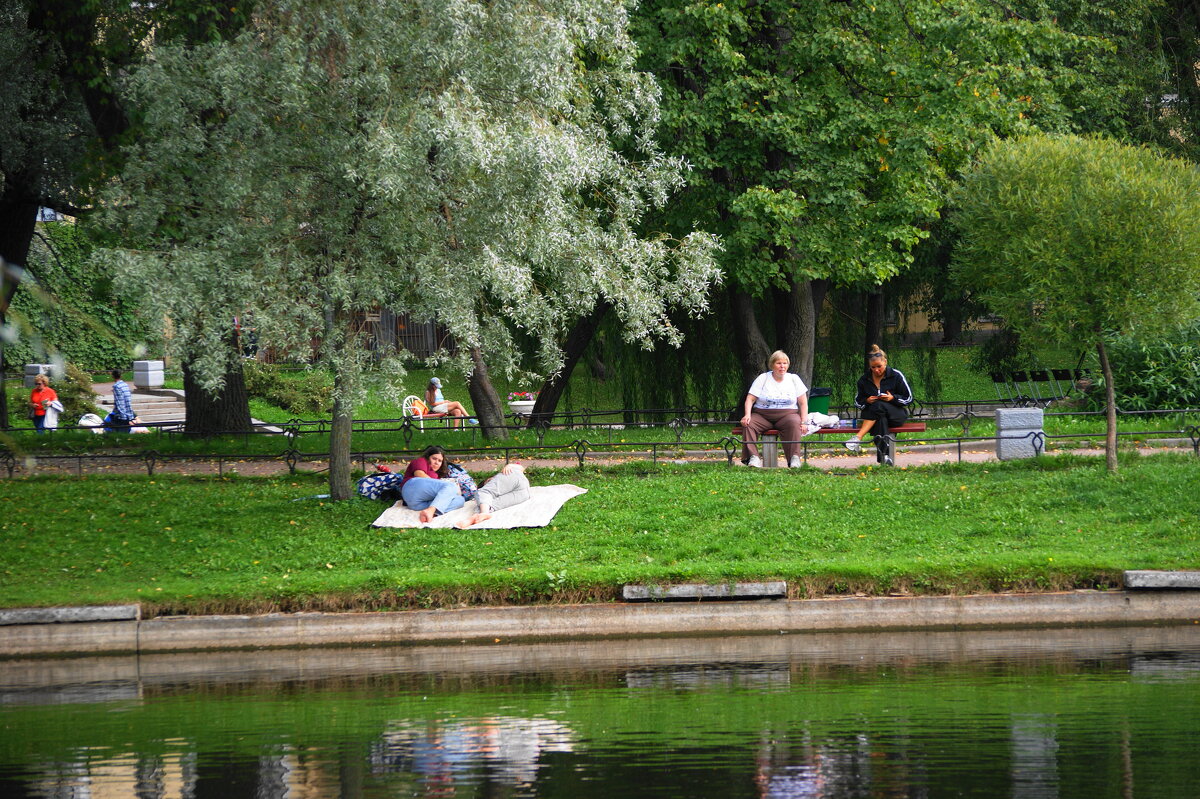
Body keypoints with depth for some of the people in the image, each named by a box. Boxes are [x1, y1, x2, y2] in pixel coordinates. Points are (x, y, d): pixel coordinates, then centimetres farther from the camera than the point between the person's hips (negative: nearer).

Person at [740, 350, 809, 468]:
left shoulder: (794, 379, 11)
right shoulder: (763, 378, 7)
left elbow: (803, 403, 9)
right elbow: (750, 399, 1)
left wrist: (804, 421, -6)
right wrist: (747, 415, -18)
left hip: (787, 415, 0)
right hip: (762, 416, 0)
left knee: (794, 423, -35)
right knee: (748, 424, -30)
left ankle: (794, 457, -37)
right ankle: (754, 457, -36)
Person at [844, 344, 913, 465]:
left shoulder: (896, 376, 0)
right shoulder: (864, 379, 8)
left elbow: (908, 398, 2)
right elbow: (858, 401, 14)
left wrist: (893, 398, -17)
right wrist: (867, 401, -9)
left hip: (896, 415, -1)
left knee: (878, 406, -36)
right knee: (880, 419, -39)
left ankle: (858, 438, -46)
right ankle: (885, 455, -52)